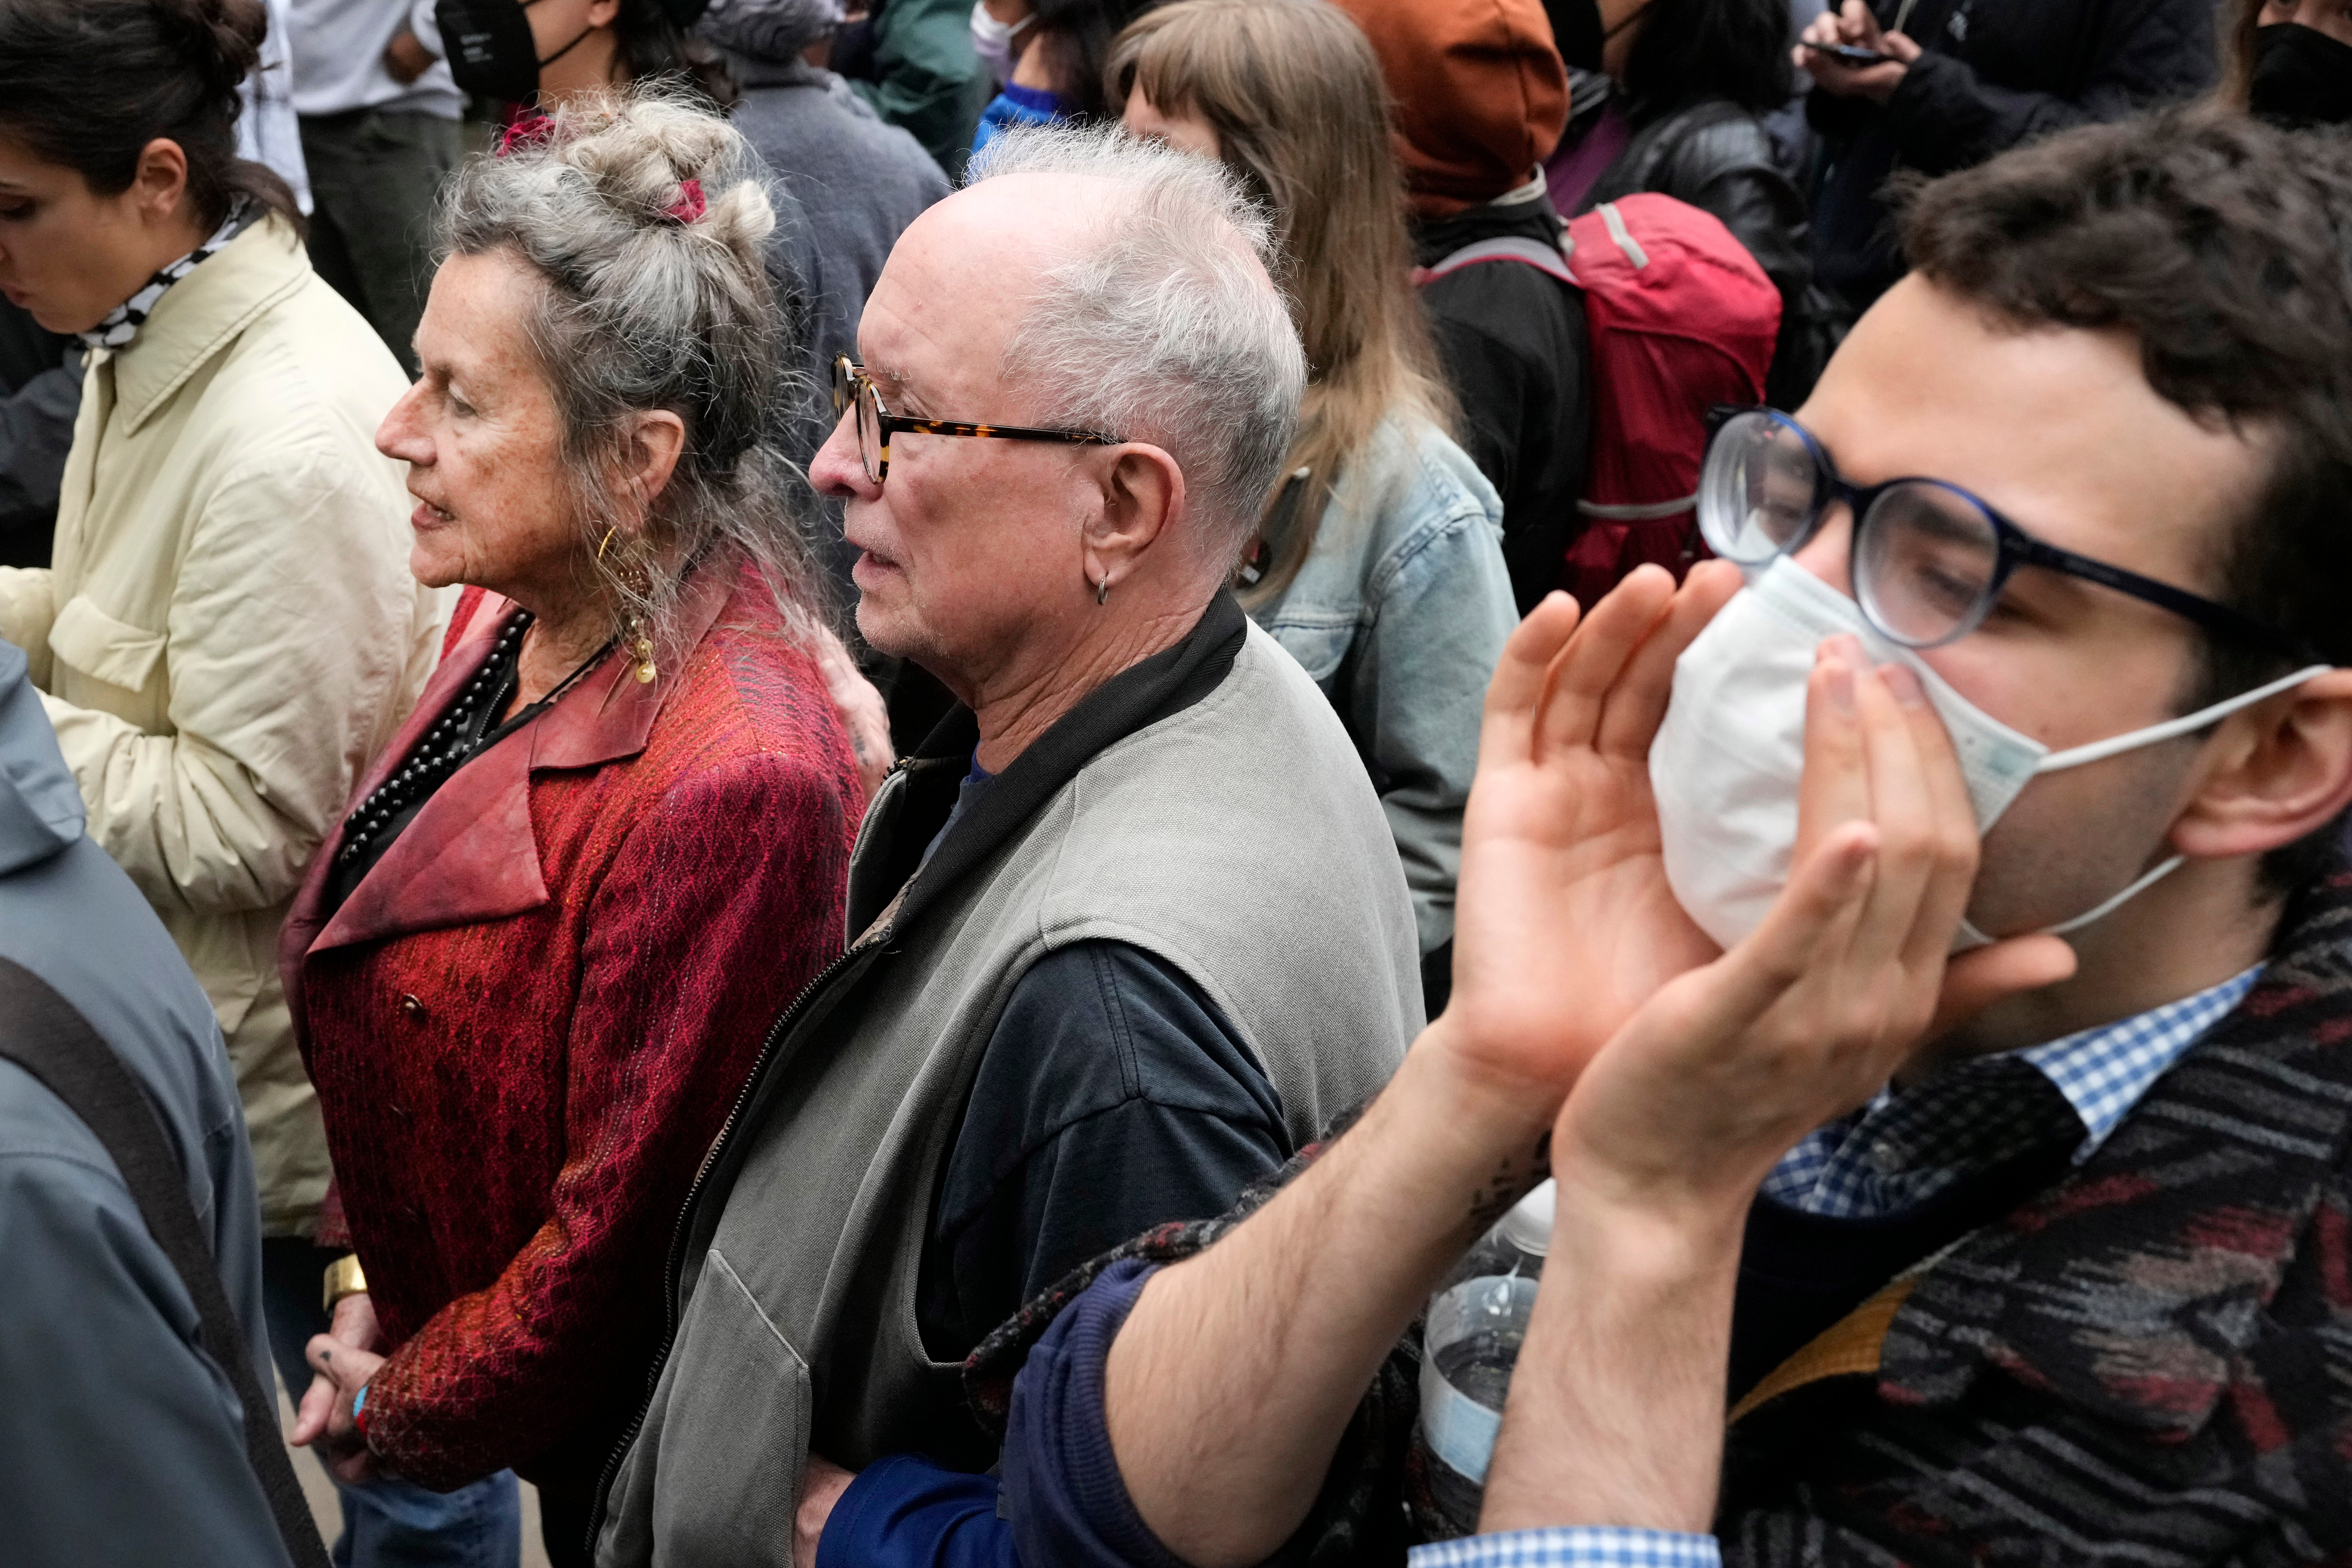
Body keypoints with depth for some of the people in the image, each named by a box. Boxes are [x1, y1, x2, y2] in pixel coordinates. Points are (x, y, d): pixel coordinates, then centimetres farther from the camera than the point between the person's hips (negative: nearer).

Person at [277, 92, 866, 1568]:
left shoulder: (726, 781, -33)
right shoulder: (516, 613, -5)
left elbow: (626, 1221, -25)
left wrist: (401, 1407, -10)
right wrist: (379, 1280, 2)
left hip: (619, 1449, -8)